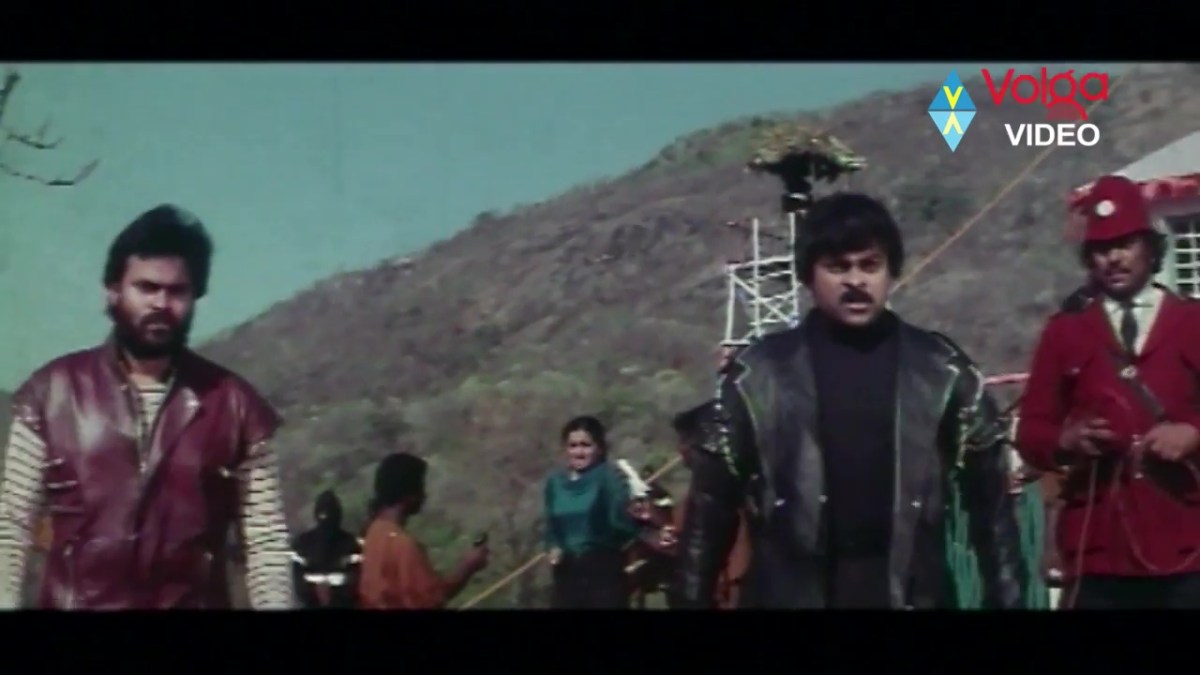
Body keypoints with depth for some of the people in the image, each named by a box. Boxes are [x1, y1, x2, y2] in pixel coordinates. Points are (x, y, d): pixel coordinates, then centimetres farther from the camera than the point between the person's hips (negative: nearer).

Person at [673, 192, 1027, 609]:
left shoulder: (942, 373, 3)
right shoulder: (759, 374, 1)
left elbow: (988, 496, 7)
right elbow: (713, 500, 4)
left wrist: (1005, 597, 3)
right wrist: (693, 598, 2)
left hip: (909, 594, 1)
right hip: (790, 593, -1)